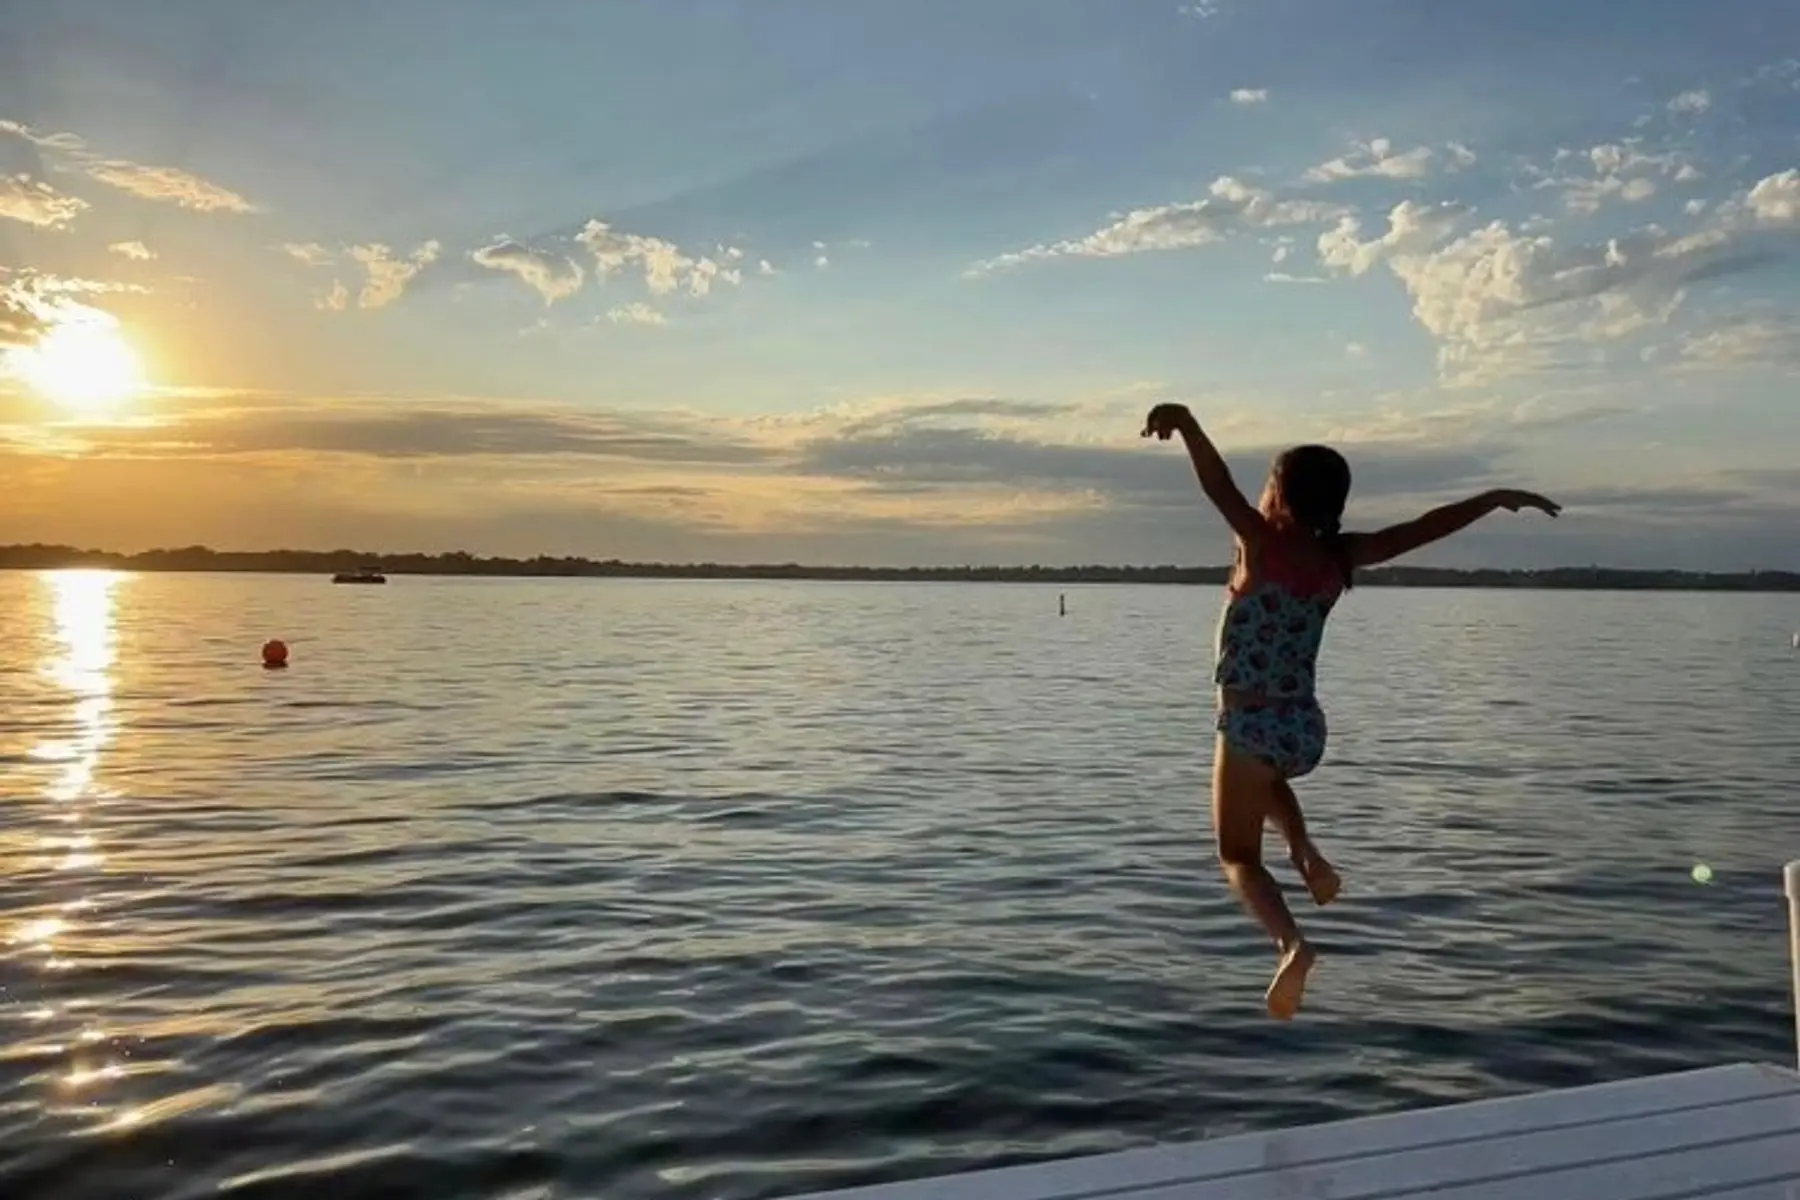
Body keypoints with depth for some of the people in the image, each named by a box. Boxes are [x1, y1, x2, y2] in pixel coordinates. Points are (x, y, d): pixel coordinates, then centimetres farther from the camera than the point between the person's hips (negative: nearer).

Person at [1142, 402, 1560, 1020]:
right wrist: (1498, 497, 17)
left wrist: (1186, 423, -40)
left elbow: (1218, 486, -30)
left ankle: (1292, 942, -19)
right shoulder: (1339, 558, -1)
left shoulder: (1261, 545, -14)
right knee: (1267, 775, 39)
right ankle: (1307, 853, 15)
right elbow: (1425, 527, 6)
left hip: (1250, 727, -5)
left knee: (1238, 857, 7)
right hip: (1307, 730, 6)